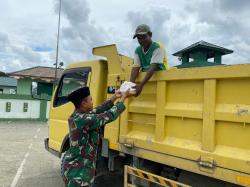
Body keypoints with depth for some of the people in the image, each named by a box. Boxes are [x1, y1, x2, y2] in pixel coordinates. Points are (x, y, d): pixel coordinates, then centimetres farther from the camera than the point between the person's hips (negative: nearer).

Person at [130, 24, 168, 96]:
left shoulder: (158, 47, -12)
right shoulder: (138, 51, 6)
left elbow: (153, 67, -24)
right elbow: (135, 67, -5)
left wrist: (141, 85, -34)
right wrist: (131, 84, -24)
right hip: (145, 78, 5)